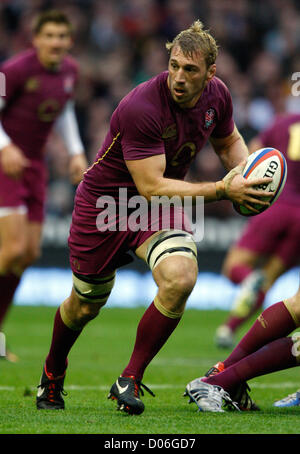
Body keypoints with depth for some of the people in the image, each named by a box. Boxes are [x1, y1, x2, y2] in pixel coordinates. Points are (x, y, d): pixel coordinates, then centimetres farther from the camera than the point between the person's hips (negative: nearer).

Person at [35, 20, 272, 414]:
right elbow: (152, 186, -32)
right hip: (104, 202, -4)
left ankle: (130, 380, -10)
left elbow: (229, 140, 13)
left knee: (180, 278, -26)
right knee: (85, 305, 12)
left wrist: (246, 174, -9)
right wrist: (221, 190, -33)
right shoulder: (141, 107, -32)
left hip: (161, 206, 4)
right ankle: (53, 374, 46)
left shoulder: (217, 94, -10)